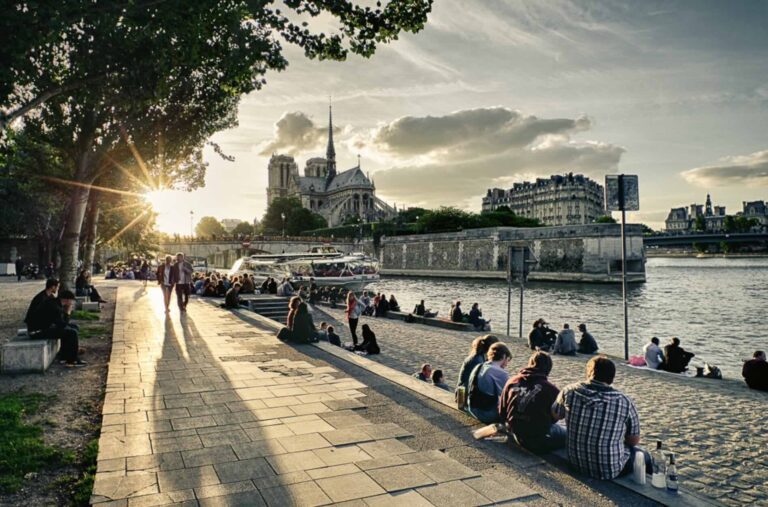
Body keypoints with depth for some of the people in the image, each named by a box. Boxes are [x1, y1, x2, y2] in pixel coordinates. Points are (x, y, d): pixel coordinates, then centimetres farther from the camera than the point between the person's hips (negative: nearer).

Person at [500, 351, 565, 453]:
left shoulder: (512, 382, -3)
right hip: (539, 441, -5)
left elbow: (502, 412, 4)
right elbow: (554, 417, -3)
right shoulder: (551, 389, -17)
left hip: (517, 436, 5)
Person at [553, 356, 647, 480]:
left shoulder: (569, 391, -13)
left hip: (576, 464, 4)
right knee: (643, 455, 27)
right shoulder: (624, 402, -18)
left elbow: (555, 415, 6)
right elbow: (634, 441, -5)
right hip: (609, 471, -3)